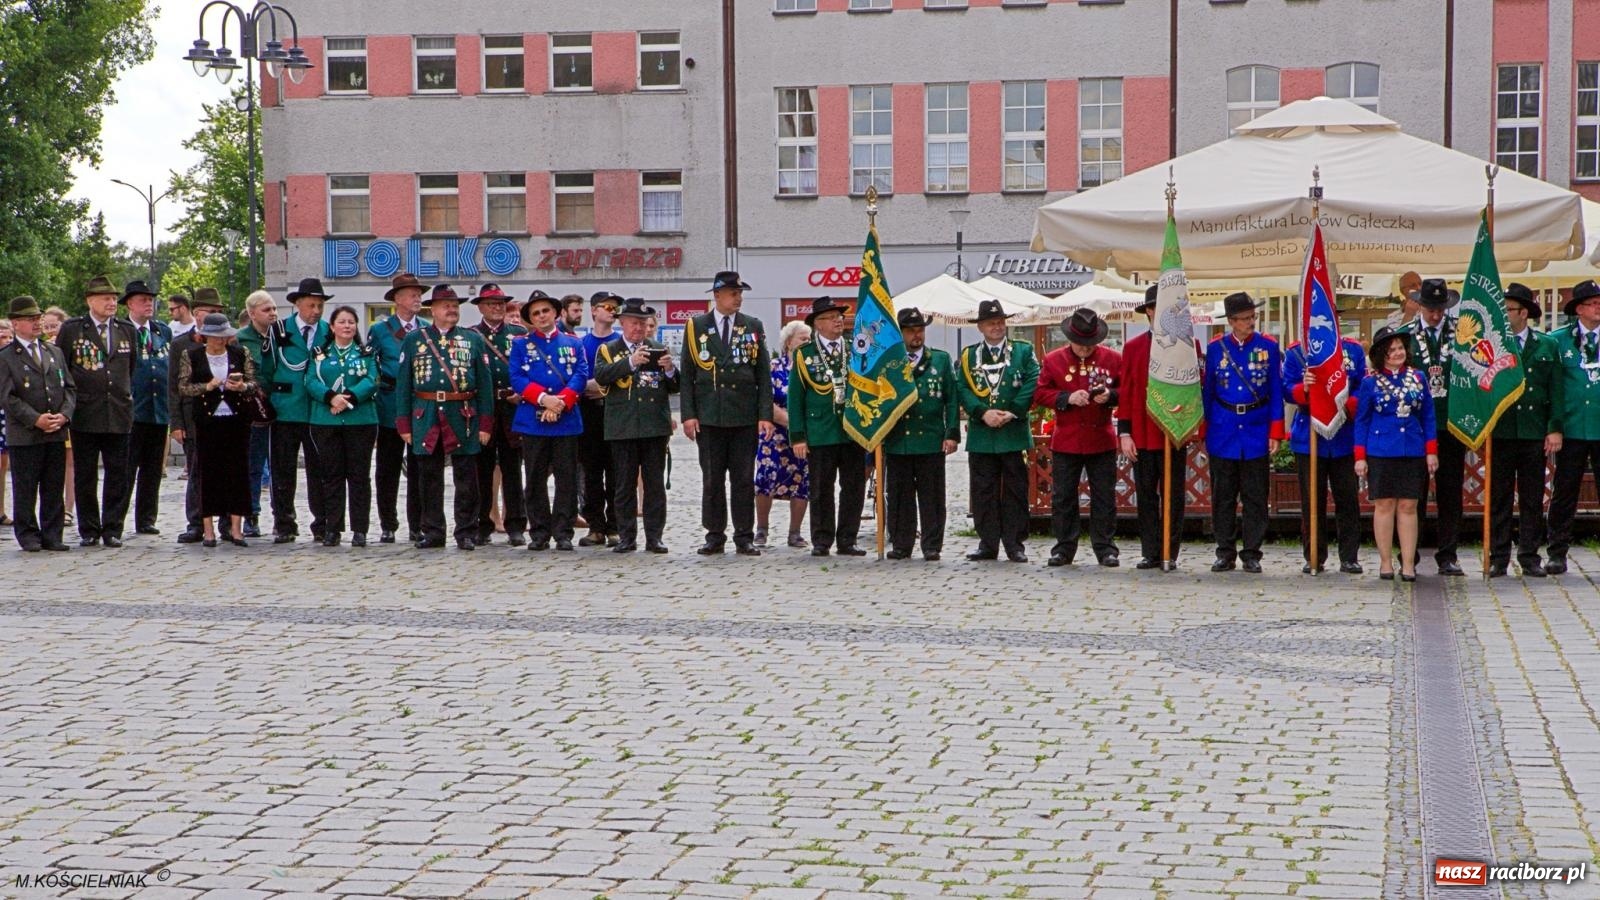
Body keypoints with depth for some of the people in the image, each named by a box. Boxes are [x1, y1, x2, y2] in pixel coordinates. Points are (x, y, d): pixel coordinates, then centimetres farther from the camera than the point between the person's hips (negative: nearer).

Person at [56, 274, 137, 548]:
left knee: (117, 475, 2)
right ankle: (88, 530, 11)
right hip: (84, 414, -2)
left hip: (119, 414, 2)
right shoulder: (71, 329, 2)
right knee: (85, 476, 3)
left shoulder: (126, 330, 12)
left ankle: (112, 530, 8)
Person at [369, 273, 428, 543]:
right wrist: (388, 383, -7)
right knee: (388, 472, 2)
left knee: (419, 471, 4)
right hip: (391, 411, -2)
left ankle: (418, 526, 9)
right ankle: (388, 526, 8)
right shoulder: (380, 331, 4)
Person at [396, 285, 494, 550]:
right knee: (429, 479, 5)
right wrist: (404, 423, 1)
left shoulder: (473, 340, 8)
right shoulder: (414, 340, 9)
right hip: (426, 418, 1)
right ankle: (432, 532, 13)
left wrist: (485, 424, -3)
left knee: (466, 478, 1)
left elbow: (485, 383, 4)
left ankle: (466, 532, 9)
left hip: (463, 418, -1)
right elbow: (404, 384, 7)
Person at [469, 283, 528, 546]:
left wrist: (522, 394, -6)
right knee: (482, 470, 3)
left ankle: (515, 527, 6)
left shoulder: (520, 334, 9)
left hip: (513, 408, 0)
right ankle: (482, 526, 9)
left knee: (512, 468, 2)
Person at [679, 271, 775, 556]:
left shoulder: (753, 327, 7)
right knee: (712, 480, 4)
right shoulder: (696, 327, 5)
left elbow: (763, 375, 5)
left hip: (745, 416, 0)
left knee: (744, 479, 2)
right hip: (709, 416, 0)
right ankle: (715, 537, 11)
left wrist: (765, 415, -3)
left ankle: (744, 538, 7)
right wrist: (688, 414, -4)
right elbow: (687, 375, 4)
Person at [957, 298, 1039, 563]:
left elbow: (1032, 385, -2)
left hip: (1014, 434, -1)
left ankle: (1015, 544, 6)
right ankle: (988, 544, 9)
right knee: (984, 491, 3)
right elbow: (962, 389, 3)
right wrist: (983, 413, -12)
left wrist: (1011, 413, -12)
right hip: (981, 435, 1)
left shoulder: (1023, 351, 8)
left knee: (1015, 491, 1)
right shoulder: (969, 355, 12)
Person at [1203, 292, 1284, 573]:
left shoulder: (1268, 347, 1)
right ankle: (1225, 553, 13)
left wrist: (1275, 433, -4)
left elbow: (1276, 392, 2)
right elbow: (1207, 391, 8)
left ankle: (1252, 554, 10)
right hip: (1223, 433, 1)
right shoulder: (1216, 348, 3)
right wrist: (1204, 431, 6)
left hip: (1257, 432, -1)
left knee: (1255, 497, 2)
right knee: (1223, 497, 5)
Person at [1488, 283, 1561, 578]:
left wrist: (1555, 429, 0)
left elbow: (1556, 390, 7)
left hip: (1534, 431, 1)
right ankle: (1498, 558, 7)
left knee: (1532, 498, 5)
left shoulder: (1547, 346, 8)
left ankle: (1530, 557, 11)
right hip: (1501, 430, -1)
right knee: (1498, 498, 2)